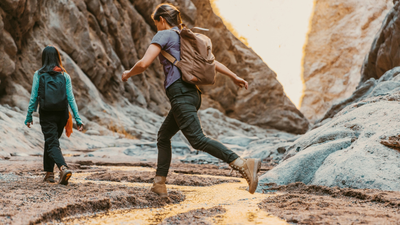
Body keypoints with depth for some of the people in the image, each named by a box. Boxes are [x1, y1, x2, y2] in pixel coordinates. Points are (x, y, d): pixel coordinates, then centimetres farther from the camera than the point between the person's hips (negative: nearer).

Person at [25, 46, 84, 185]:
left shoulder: (38, 75, -5)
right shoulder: (64, 76, 0)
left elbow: (34, 97, -4)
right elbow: (71, 98, -3)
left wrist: (29, 116, 5)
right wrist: (78, 119, -2)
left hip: (46, 115, -3)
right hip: (61, 114, 3)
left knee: (52, 144, -5)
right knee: (51, 141, 20)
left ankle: (64, 168, -30)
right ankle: (49, 173, 24)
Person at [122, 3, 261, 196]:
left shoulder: (164, 35, 1)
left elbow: (143, 64, -9)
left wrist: (128, 74, 10)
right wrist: (234, 76, 31)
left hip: (180, 92, -9)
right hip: (193, 94, 9)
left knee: (198, 140, -19)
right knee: (163, 136, 19)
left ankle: (244, 165, -32)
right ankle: (159, 184, 19)